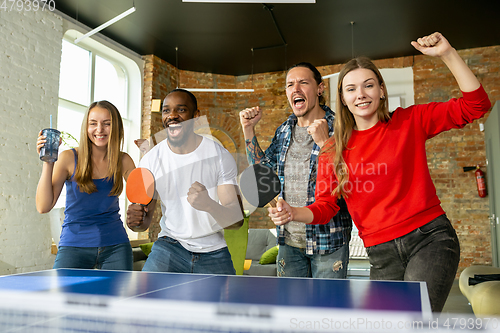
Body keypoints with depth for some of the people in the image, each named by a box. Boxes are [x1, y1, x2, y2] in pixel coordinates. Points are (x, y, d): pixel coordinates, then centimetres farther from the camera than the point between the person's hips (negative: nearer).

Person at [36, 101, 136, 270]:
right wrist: (48, 163, -19)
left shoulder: (123, 161, 0)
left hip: (115, 245, 2)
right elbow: (43, 207, -10)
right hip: (74, 245, -1)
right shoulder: (69, 158, -6)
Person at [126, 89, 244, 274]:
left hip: (213, 252, 0)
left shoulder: (220, 156, -11)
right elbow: (146, 219, 1)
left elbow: (237, 219, -17)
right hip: (170, 244, 1)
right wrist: (137, 221, -23)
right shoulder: (150, 161, -5)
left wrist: (209, 205, -38)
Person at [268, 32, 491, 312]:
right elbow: (325, 206, 5)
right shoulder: (334, 150, 5)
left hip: (430, 238, -2)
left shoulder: (410, 121, 2)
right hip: (382, 254, 3)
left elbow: (476, 105, -1)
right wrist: (292, 213, -16)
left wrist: (447, 54, -11)